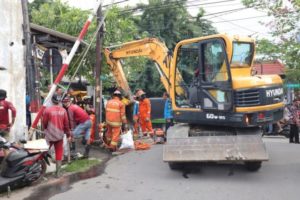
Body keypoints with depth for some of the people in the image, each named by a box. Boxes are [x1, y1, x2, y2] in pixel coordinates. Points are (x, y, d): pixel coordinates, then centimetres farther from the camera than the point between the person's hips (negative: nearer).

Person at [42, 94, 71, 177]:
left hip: (49, 135, -2)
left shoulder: (47, 110, -10)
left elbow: (44, 123, -2)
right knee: (59, 154, 8)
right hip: (59, 135, 2)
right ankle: (58, 173, 10)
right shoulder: (63, 110, -3)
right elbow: (66, 124, 2)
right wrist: (68, 134, 14)